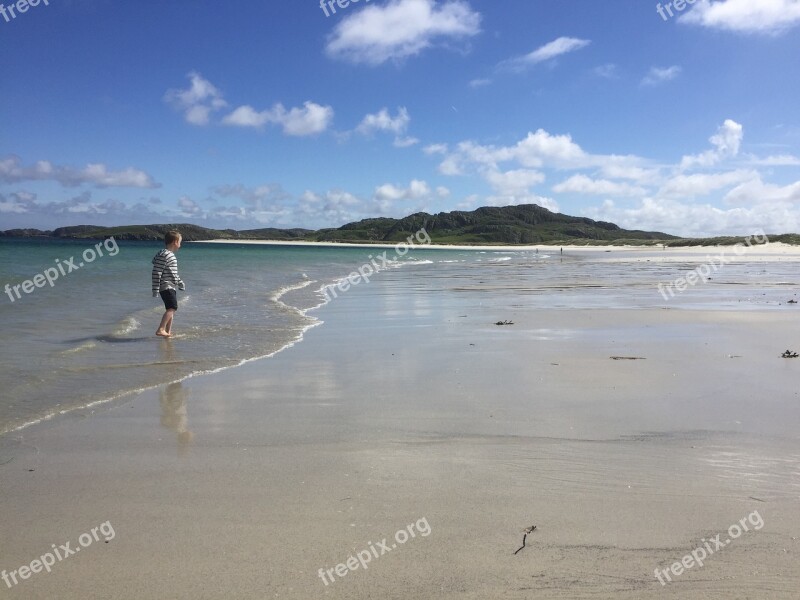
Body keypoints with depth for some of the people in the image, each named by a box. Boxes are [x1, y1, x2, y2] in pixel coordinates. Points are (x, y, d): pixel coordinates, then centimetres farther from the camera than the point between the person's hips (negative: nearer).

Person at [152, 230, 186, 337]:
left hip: (171, 287, 10)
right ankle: (160, 330, -23)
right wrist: (155, 290, -19)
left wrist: (180, 282, 36)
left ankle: (168, 332, 16)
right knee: (172, 307, -20)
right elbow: (156, 272, -18)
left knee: (171, 309, 11)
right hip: (166, 287, -10)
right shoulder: (164, 255, -14)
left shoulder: (171, 255, 17)